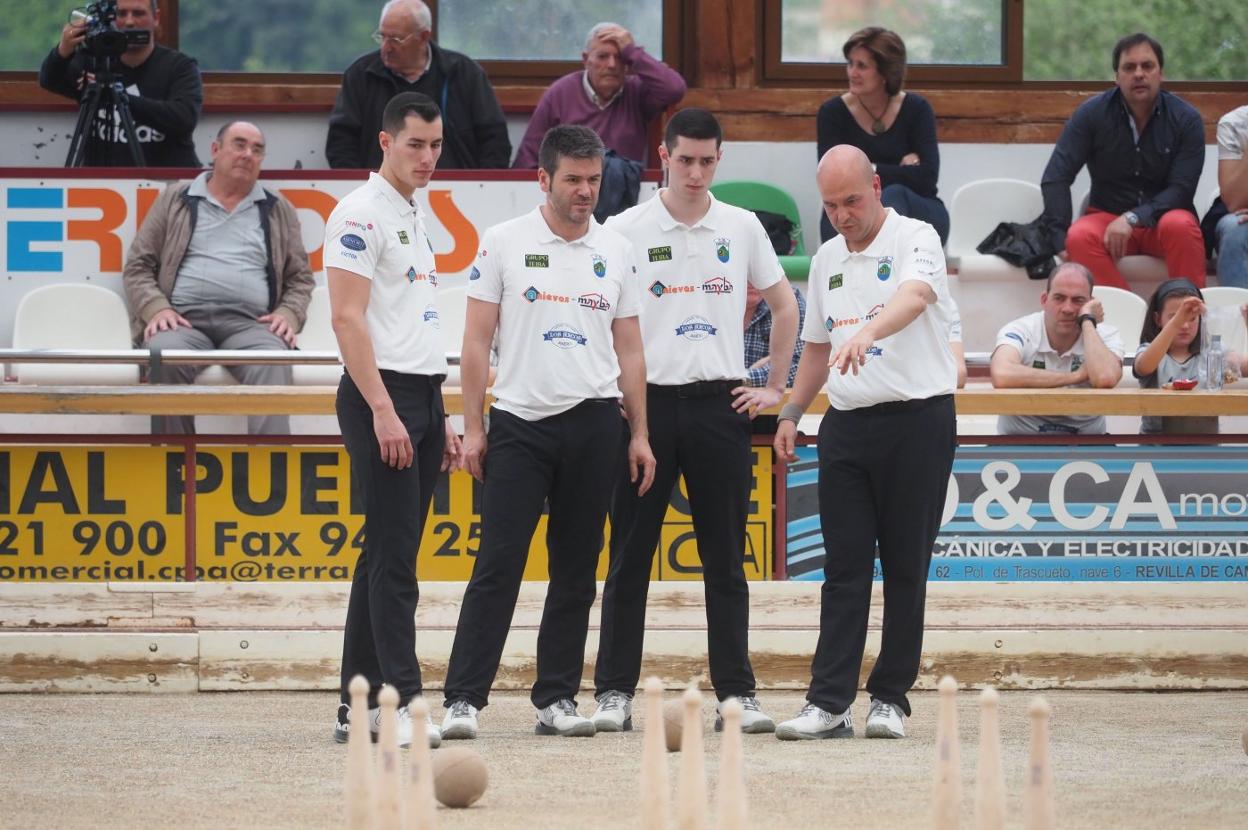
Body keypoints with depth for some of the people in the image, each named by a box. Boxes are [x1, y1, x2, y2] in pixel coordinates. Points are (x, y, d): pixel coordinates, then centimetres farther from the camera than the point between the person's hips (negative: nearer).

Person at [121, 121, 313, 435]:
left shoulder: (278, 211, 25)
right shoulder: (175, 200, 21)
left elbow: (301, 277, 23)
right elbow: (137, 267, 16)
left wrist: (288, 314, 1)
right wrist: (156, 308, -4)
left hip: (249, 323, 1)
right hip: (184, 319, 0)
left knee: (272, 363, -35)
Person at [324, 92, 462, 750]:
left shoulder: (415, 217, 19)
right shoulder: (361, 214, -9)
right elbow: (348, 319, -16)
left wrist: (440, 417, 19)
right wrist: (383, 411, -22)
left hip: (422, 399, 9)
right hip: (381, 398, -9)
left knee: (386, 557, 9)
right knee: (394, 558, -12)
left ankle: (358, 703, 11)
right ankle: (400, 704, -14)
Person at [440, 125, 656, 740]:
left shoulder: (616, 251, 10)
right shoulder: (504, 243, 2)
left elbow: (628, 349, 13)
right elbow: (477, 340, 2)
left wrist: (639, 434, 8)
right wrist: (472, 427, -4)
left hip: (594, 421, 3)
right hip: (519, 421, -3)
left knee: (576, 570, 5)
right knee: (498, 563, -9)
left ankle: (557, 699, 11)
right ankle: (463, 698, -9)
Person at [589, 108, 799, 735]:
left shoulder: (742, 228, 6)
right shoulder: (626, 230, 0)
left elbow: (784, 307, 16)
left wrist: (774, 388, 10)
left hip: (720, 403, 1)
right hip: (646, 402, -1)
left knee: (726, 560, 3)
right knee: (629, 556, 1)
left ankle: (737, 693, 6)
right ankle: (615, 691, 6)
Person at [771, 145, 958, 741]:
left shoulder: (915, 239, -6)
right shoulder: (826, 260, 15)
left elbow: (914, 295, -28)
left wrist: (867, 332, -46)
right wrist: (791, 412, 16)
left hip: (917, 419, -5)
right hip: (847, 421, 5)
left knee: (905, 568, 1)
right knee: (844, 568, 1)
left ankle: (890, 698, 8)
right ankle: (829, 702, -3)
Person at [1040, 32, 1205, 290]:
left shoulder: (1186, 119, -4)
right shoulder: (1092, 114, -3)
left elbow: (1181, 190, -11)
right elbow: (1055, 179, -7)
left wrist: (1132, 219, -25)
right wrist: (1061, 240, -20)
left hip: (1161, 219, -1)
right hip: (1107, 217, 1)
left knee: (1180, 226, -36)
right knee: (1080, 237, -33)